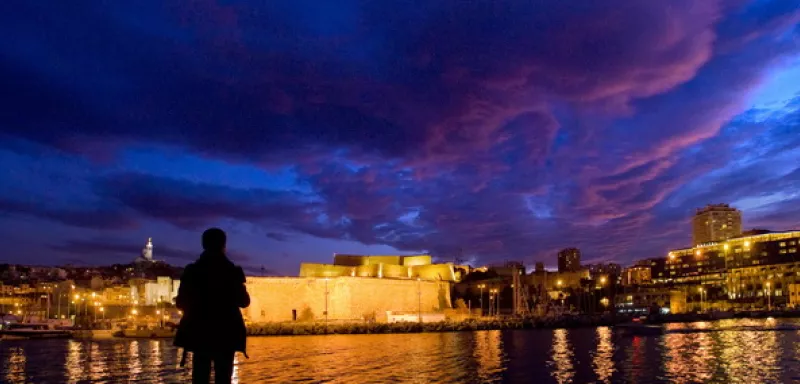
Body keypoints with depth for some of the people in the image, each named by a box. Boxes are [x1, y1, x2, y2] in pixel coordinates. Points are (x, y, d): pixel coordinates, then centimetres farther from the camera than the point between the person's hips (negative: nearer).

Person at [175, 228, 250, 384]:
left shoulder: (192, 270, -2)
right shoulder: (233, 271, -5)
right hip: (226, 333, -1)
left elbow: (180, 303, 1)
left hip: (199, 332, 1)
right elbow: (244, 301, -1)